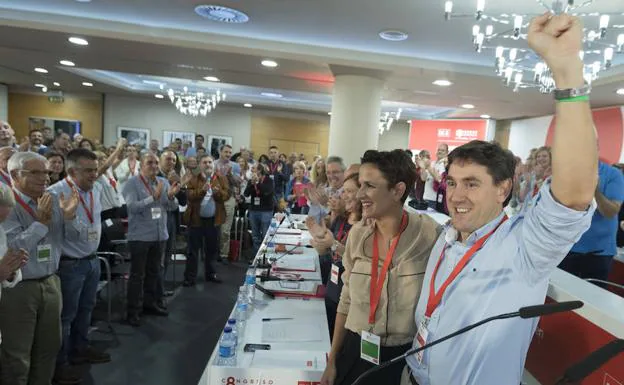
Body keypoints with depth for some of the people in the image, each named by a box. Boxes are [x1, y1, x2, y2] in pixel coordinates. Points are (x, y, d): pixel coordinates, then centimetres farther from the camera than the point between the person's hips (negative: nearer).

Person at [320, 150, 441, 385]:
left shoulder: (429, 235, -18)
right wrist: (332, 360, 9)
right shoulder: (357, 234, -5)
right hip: (355, 352, 3)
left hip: (405, 358, -3)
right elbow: (347, 301, 4)